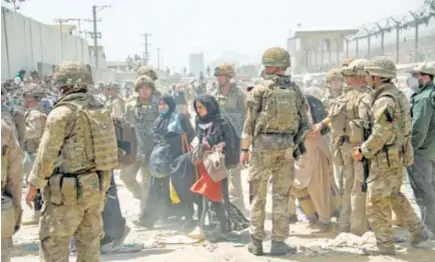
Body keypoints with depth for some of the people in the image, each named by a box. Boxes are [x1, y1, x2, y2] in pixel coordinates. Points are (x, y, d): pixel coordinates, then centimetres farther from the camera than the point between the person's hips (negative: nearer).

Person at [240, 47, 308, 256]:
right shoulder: (295, 90, 5)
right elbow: (303, 121, 6)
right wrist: (297, 144, 15)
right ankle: (278, 243, 10)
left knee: (258, 196, 8)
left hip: (262, 145, -3)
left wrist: (244, 148, -1)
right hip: (286, 147, 3)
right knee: (281, 196, 8)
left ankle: (256, 242, 11)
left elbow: (250, 122, -7)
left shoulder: (260, 90, -6)